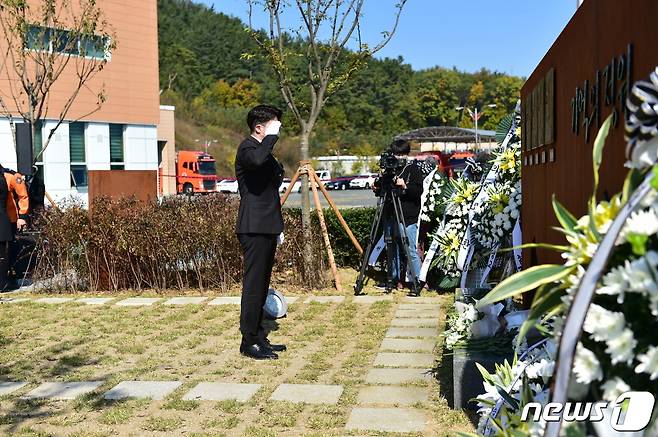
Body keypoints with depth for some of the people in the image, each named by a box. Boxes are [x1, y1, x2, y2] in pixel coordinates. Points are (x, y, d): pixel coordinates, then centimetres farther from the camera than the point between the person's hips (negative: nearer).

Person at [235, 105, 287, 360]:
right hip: (254, 229, -10)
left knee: (262, 284, 13)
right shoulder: (247, 148, -10)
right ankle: (249, 342, -1)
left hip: (267, 228, 10)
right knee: (254, 284, -7)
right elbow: (257, 160, -37)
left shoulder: (264, 149, 21)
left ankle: (259, 337, 21)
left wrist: (278, 228, 26)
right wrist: (271, 136, -21)